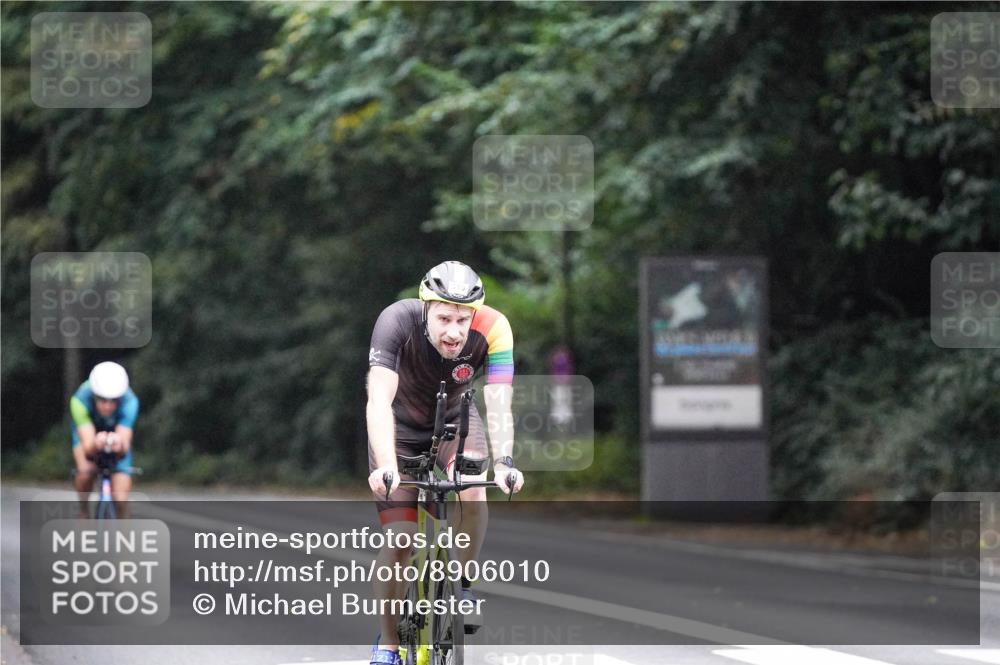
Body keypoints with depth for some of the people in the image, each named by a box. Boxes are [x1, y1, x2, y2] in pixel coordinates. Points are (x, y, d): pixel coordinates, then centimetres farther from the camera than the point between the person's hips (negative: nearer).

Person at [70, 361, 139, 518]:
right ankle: (83, 510, -2)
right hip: (87, 429, 0)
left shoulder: (129, 402, -36)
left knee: (121, 500, -12)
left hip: (116, 433, 0)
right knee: (86, 470, -32)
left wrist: (119, 446, -66)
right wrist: (95, 445, -67)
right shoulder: (81, 400, -37)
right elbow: (87, 448, -44)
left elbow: (124, 450, -42)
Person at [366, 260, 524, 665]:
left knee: (472, 490, -30)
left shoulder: (492, 329, -30)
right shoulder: (397, 322, -35)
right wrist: (386, 468, -55)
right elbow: (379, 401, -42)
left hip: (454, 421, 1)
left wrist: (503, 462, -53)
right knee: (399, 538, -11)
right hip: (401, 427, -1)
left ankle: (462, 584, -6)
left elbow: (498, 404, -36)